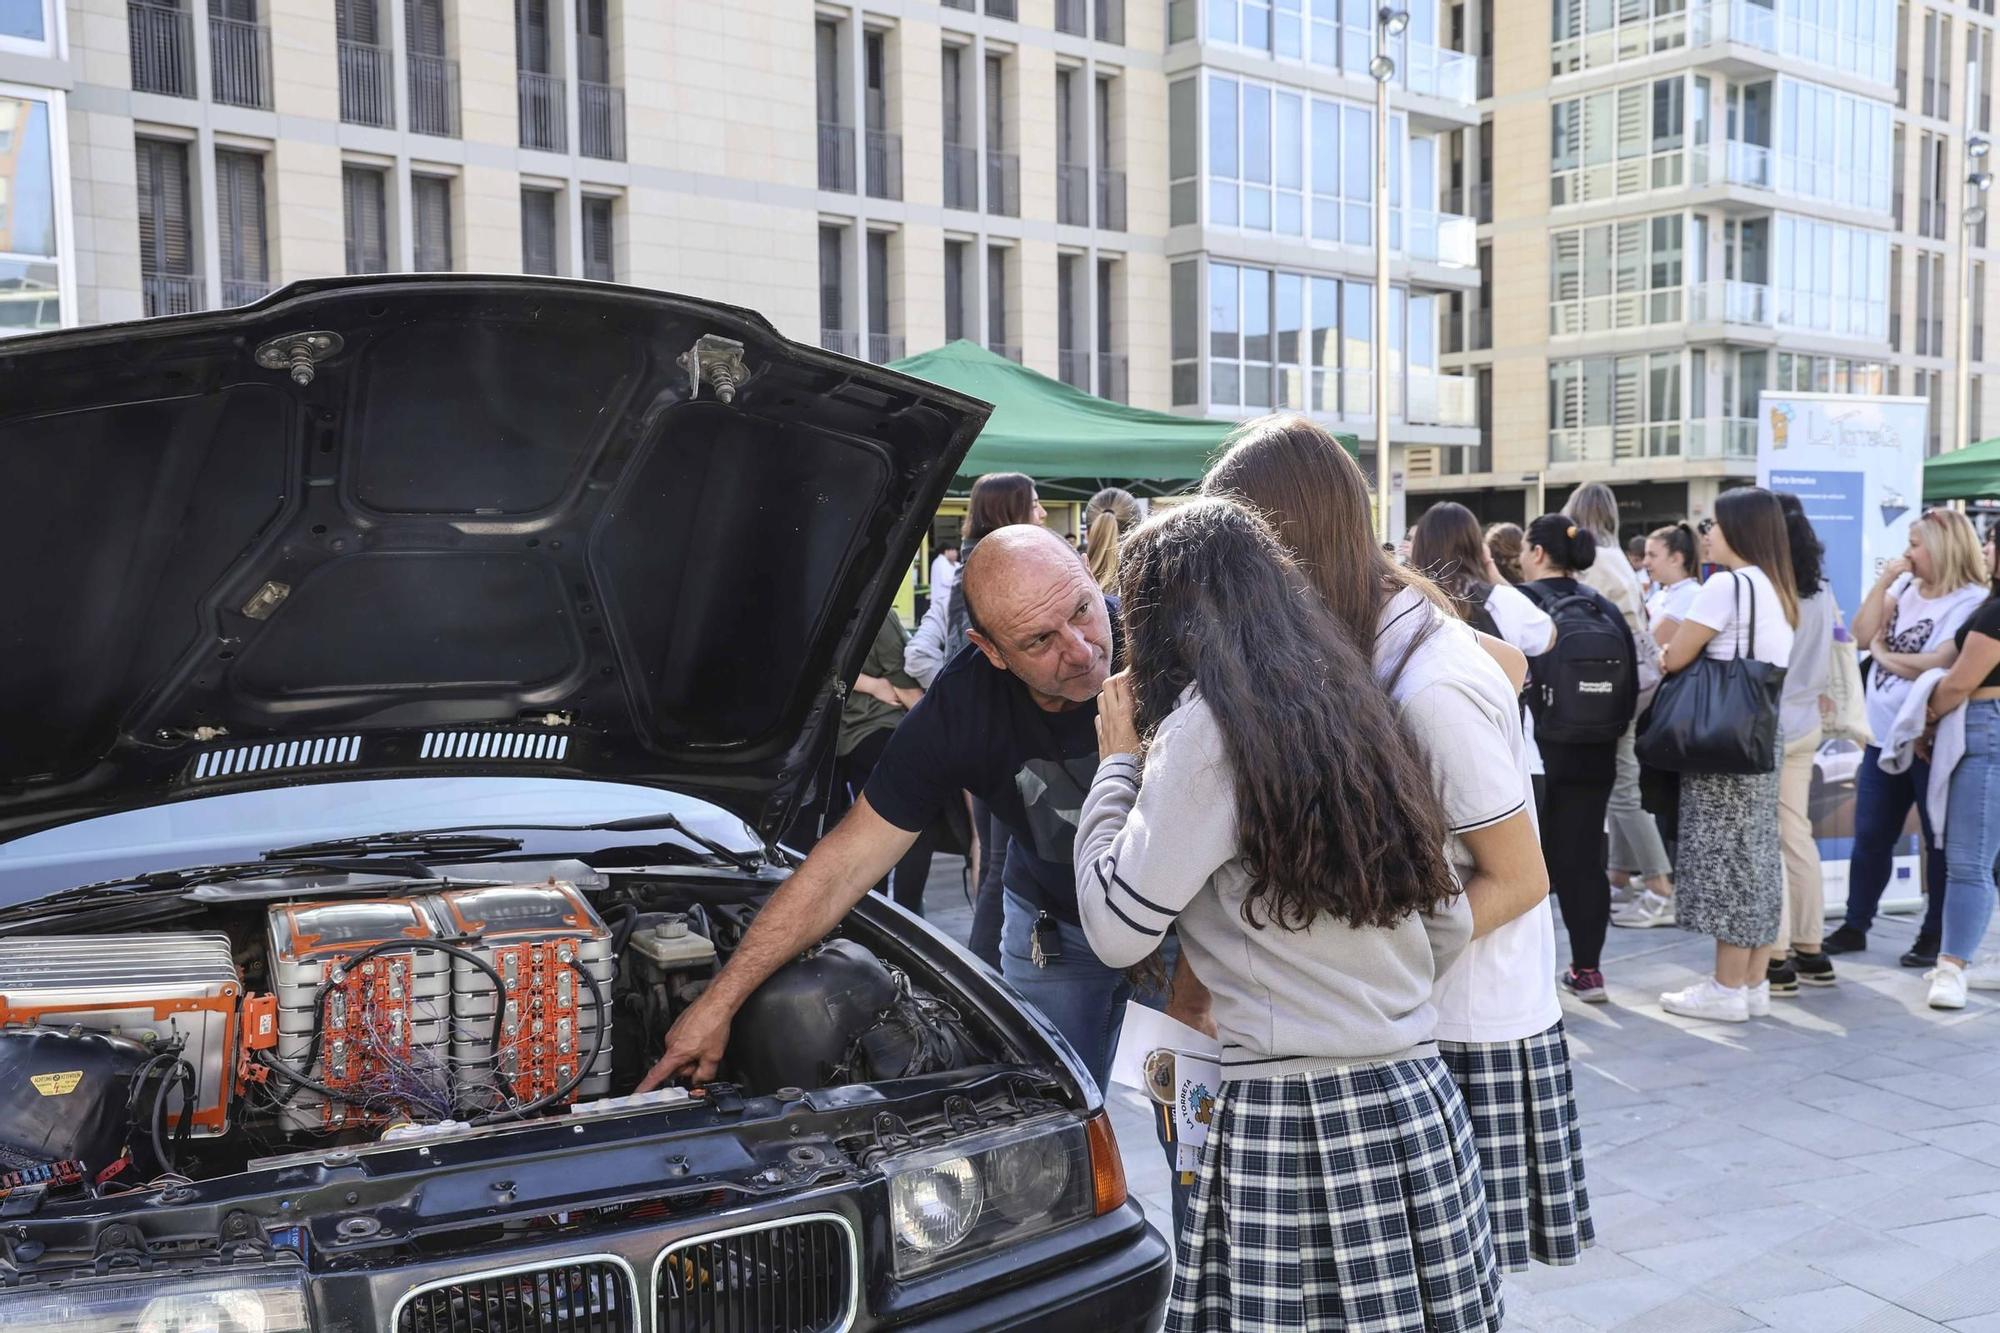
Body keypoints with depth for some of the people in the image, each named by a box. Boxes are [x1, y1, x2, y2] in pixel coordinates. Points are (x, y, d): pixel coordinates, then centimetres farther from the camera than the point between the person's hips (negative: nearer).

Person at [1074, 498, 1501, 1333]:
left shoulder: (1205, 729, -11)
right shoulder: (1353, 710, 13)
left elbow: (1115, 930, -8)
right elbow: (1450, 926, 16)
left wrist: (1119, 761, 2)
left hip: (1293, 1113, -8)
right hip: (1414, 1100, 8)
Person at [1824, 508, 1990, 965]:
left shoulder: (1971, 601, -13)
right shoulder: (1905, 587, 8)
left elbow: (1939, 666, -22)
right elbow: (1863, 634, 1)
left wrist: (1883, 652, -7)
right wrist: (1884, 580, -5)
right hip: (1884, 734, 7)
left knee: (1940, 841, 6)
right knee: (1870, 837, 12)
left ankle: (1935, 935, 15)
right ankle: (1855, 926, 21)